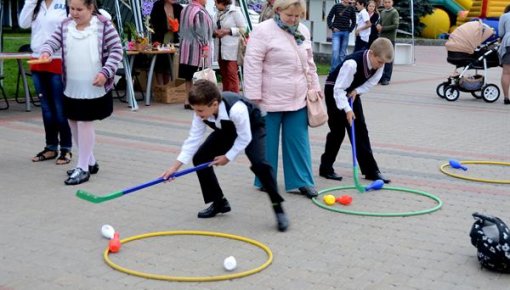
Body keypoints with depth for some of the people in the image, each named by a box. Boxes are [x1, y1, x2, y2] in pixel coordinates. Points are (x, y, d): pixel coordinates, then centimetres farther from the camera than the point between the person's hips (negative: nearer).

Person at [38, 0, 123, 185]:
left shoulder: (103, 25, -6)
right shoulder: (65, 26, 7)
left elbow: (116, 50, -6)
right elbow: (53, 41, 2)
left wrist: (106, 72, -16)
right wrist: (46, 51, -21)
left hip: (94, 86, -6)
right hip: (71, 86, 6)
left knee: (85, 122, -7)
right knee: (73, 122, 13)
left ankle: (83, 168, 3)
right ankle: (90, 162, 30)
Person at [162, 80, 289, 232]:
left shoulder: (236, 109, -43)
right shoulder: (202, 112, -25)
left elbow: (244, 138, -30)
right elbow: (193, 140, -20)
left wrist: (228, 157, -20)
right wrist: (175, 167, -24)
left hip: (252, 130, -6)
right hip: (227, 131, 6)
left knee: (259, 164, -30)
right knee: (199, 158, -4)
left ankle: (278, 208, -16)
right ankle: (219, 202, 10)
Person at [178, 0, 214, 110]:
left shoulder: (185, 10, 12)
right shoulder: (200, 12, -16)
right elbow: (202, 32, -18)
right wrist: (205, 47, -15)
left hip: (185, 48, 9)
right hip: (197, 50, -9)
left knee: (189, 77, 12)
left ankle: (188, 101, 16)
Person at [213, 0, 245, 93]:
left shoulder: (235, 12, -5)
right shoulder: (217, 14, 13)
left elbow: (243, 29, -7)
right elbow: (214, 29, 22)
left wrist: (228, 31, -16)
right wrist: (214, 33, -1)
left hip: (232, 50, -6)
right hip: (220, 49, 7)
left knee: (232, 75, -8)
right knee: (224, 75, 9)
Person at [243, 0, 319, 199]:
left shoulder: (303, 31, 9)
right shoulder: (263, 31, -12)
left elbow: (309, 63, 19)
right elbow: (252, 65, -15)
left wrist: (314, 86, 18)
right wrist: (254, 98, -17)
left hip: (297, 99, 6)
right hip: (270, 100, -5)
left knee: (299, 142, 9)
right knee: (267, 142, 6)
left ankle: (302, 181, 16)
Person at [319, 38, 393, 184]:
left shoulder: (379, 63, -16)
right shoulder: (352, 63, -37)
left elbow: (372, 81, 0)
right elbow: (339, 89, -34)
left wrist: (357, 91, -14)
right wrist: (347, 110, -38)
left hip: (352, 92, 7)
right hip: (335, 91, -6)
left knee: (360, 130, 4)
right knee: (338, 130, -7)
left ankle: (371, 170, 6)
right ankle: (325, 168, 7)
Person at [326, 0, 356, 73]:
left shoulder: (351, 8, 5)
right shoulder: (336, 6, -1)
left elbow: (353, 21, 14)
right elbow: (329, 17, 3)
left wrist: (350, 29, 4)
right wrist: (332, 27, -6)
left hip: (345, 33, 2)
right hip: (336, 32, -2)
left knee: (343, 53, 6)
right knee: (335, 51, -12)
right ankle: (333, 71, -7)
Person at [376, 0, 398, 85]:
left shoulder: (394, 12, -5)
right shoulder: (382, 12, 13)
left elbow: (395, 26, -13)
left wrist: (383, 28, -13)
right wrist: (378, 26, -2)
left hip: (390, 39, -6)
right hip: (381, 38, 6)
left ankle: (387, 78, 2)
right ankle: (381, 77, 12)